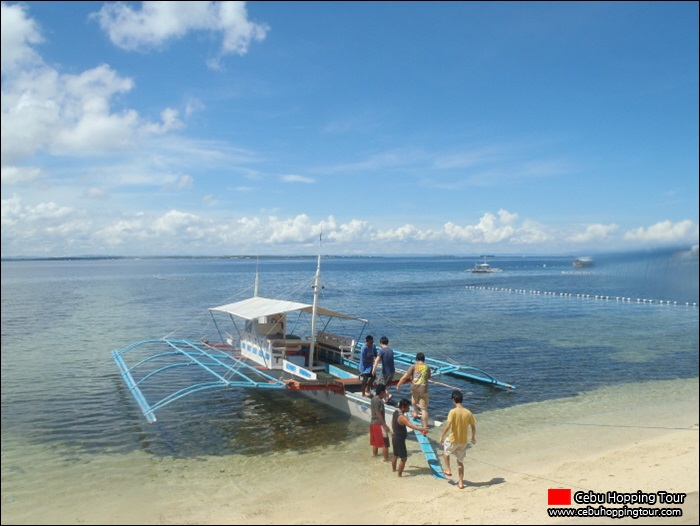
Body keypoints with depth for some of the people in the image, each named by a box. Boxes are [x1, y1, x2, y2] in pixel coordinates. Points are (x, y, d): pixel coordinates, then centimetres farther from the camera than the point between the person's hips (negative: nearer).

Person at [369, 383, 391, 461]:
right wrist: (385, 425, -23)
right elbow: (378, 414, -24)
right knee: (385, 443, -3)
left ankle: (375, 455, 27)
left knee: (375, 442, 18)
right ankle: (386, 459, 1)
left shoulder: (374, 398, 9)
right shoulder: (378, 401, -21)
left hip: (373, 423, 10)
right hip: (379, 424, -10)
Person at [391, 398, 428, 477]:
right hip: (400, 440, -10)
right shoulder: (402, 417, -28)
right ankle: (400, 474, 8)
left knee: (395, 455, 27)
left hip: (395, 437, 10)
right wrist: (422, 429, -53)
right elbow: (411, 425, -42)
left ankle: (393, 468, 44)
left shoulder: (395, 412, 2)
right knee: (404, 458, 1)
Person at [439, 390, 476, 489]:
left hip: (453, 440, -4)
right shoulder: (468, 412, -3)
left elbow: (448, 426, -23)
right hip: (463, 441, 4)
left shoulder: (453, 411, -17)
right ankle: (461, 483, 20)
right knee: (460, 461, 19)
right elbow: (473, 427, 3)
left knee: (446, 450, 30)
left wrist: (442, 436, -11)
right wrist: (473, 437, 19)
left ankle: (448, 469, 25)